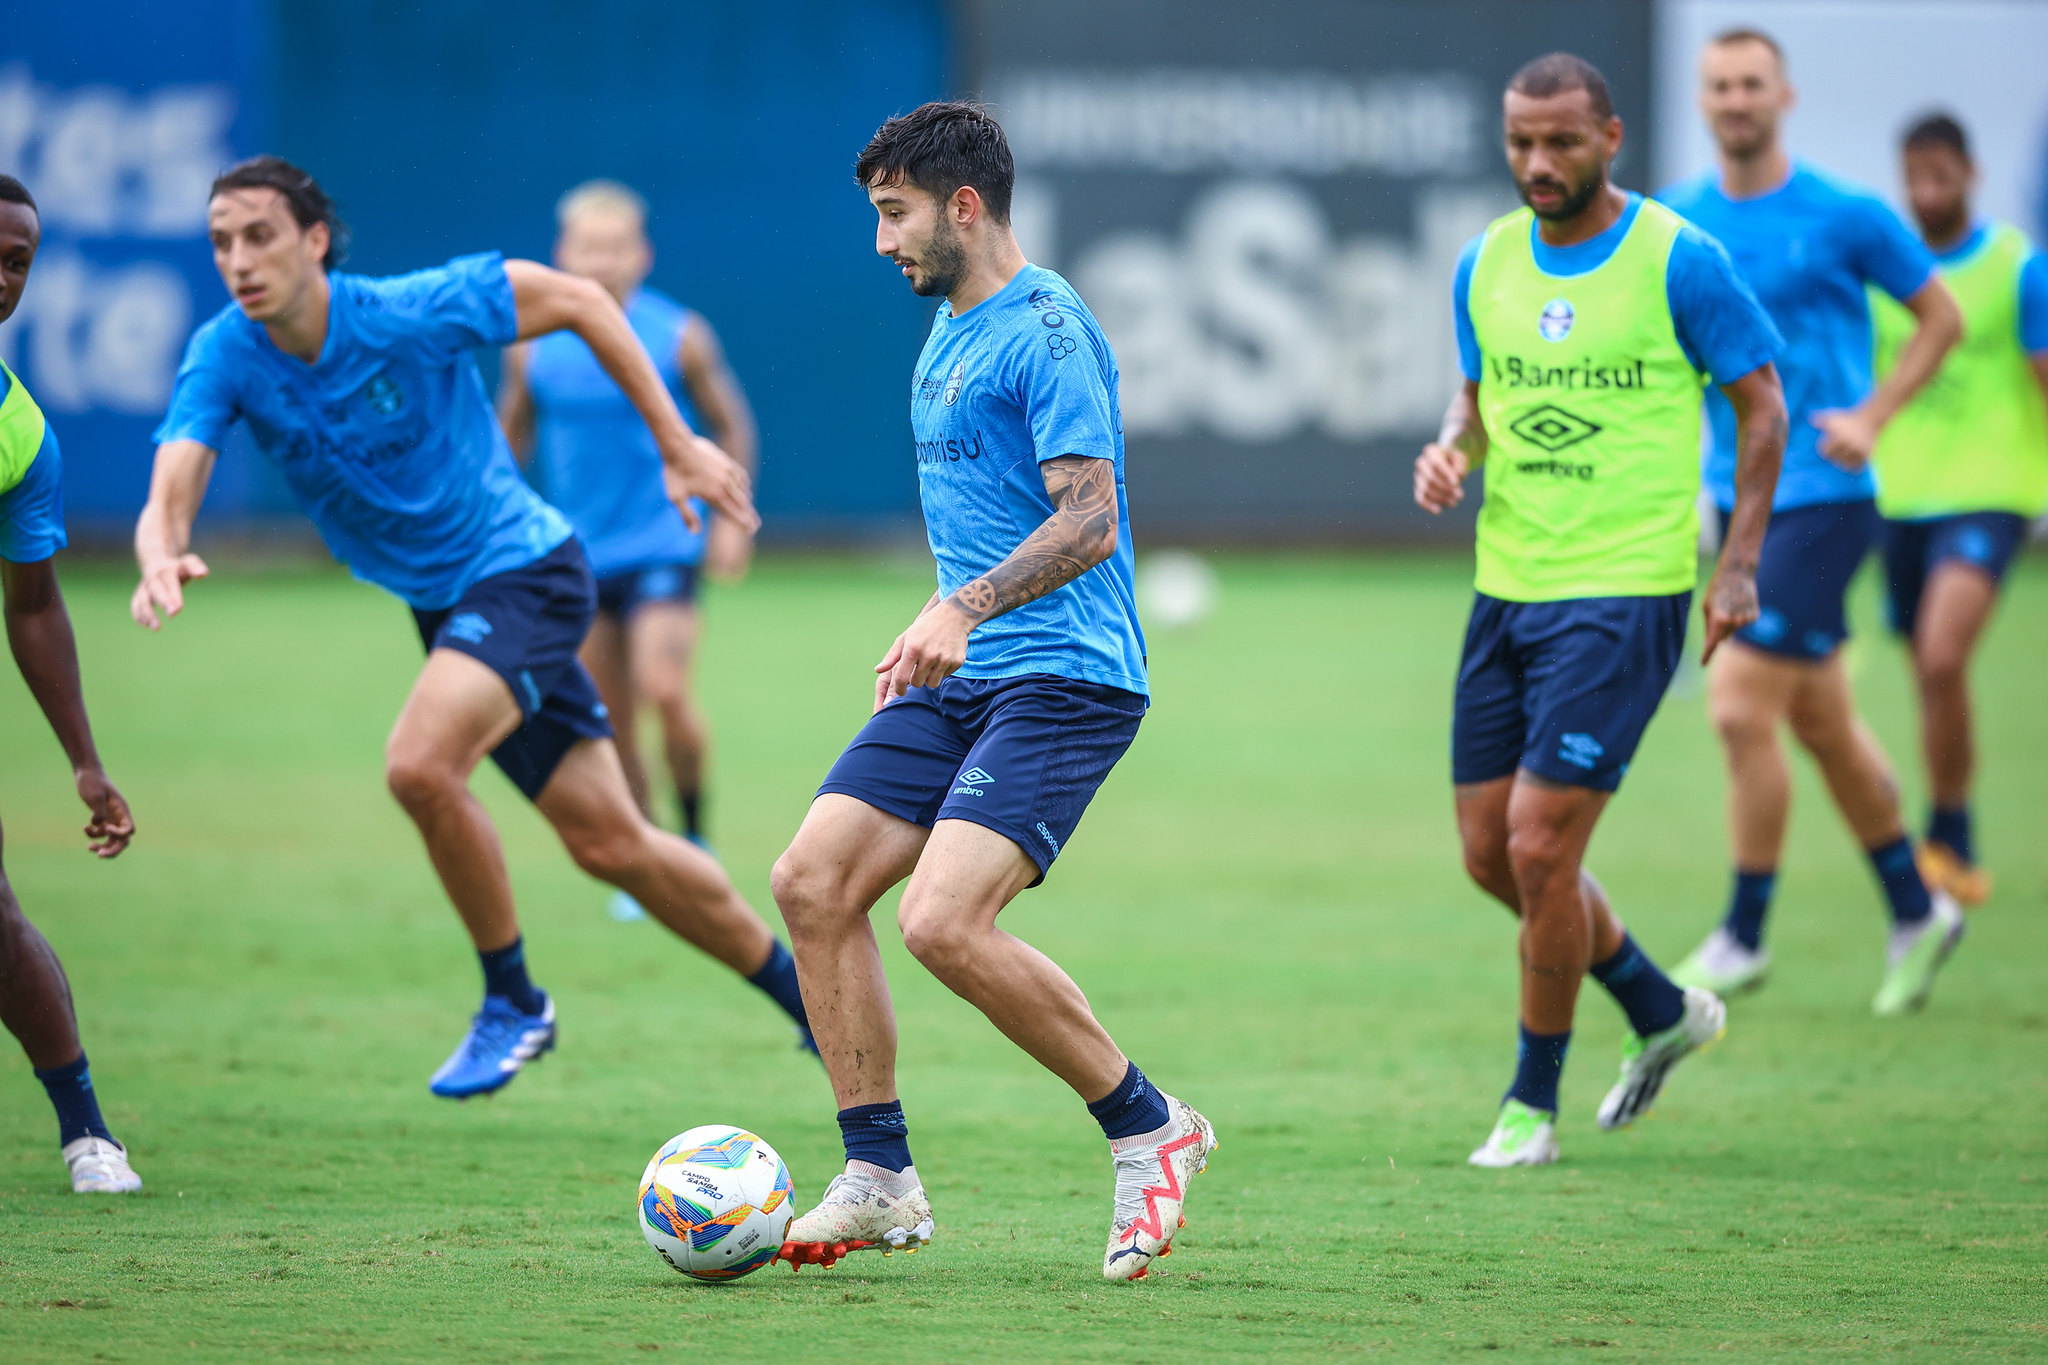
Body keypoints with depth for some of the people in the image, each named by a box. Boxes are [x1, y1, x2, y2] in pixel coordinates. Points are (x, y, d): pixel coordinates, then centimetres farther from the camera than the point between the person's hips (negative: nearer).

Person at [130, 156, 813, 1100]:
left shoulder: (412, 314, -21)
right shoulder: (224, 357, -10)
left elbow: (578, 300, -9)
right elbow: (169, 497, -21)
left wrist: (677, 446, -8)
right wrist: (161, 558, -46)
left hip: (523, 570, -6)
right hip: (443, 605, 6)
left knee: (420, 764, -28)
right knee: (609, 843, 9)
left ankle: (513, 1000, -7)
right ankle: (797, 987, 27)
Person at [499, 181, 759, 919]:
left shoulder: (680, 337, -5)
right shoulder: (534, 346, 1)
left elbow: (732, 426, 6)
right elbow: (510, 437, 15)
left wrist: (731, 518, 0)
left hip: (661, 547, -3)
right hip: (576, 555, 3)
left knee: (664, 691, -21)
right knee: (607, 723, 4)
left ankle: (696, 833, -1)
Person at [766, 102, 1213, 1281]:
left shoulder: (1047, 330, -13)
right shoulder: (948, 333, 18)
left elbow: (1088, 522, -22)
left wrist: (961, 610, -32)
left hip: (1064, 679, -10)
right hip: (961, 678, 10)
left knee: (943, 922, -22)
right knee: (814, 883, -2)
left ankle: (1150, 1131, -5)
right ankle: (882, 1182, 5)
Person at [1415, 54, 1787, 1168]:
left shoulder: (1678, 261, -9)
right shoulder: (1485, 265, 6)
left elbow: (1761, 403, -1)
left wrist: (1739, 564, -7)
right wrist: (1450, 451, -3)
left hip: (1625, 594, -6)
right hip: (1506, 586, 6)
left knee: (1539, 847, -10)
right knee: (1488, 854, 9)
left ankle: (1533, 1100, 7)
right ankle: (1661, 1010, 31)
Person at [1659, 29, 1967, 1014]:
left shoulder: (1845, 216, -7)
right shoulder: (1674, 222, 6)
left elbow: (1940, 319, 2)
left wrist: (1872, 416, -9)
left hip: (1820, 497, -6)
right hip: (1736, 493, 6)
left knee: (1741, 707, -13)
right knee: (1823, 721, 13)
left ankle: (1743, 940, -1)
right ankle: (1916, 914, 29)